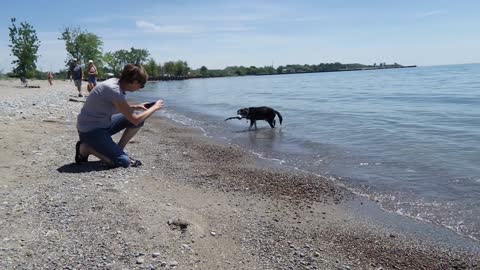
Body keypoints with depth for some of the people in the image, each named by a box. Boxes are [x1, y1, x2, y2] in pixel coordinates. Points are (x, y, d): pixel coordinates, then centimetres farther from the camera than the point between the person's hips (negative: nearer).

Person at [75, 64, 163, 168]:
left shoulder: (115, 82, -2)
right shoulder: (115, 90, -28)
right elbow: (135, 120, -22)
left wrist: (135, 107, 7)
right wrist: (155, 107, -10)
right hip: (90, 131, -9)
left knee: (139, 117, 0)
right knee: (124, 162, -17)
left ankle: (118, 150, 9)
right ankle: (85, 148, -1)